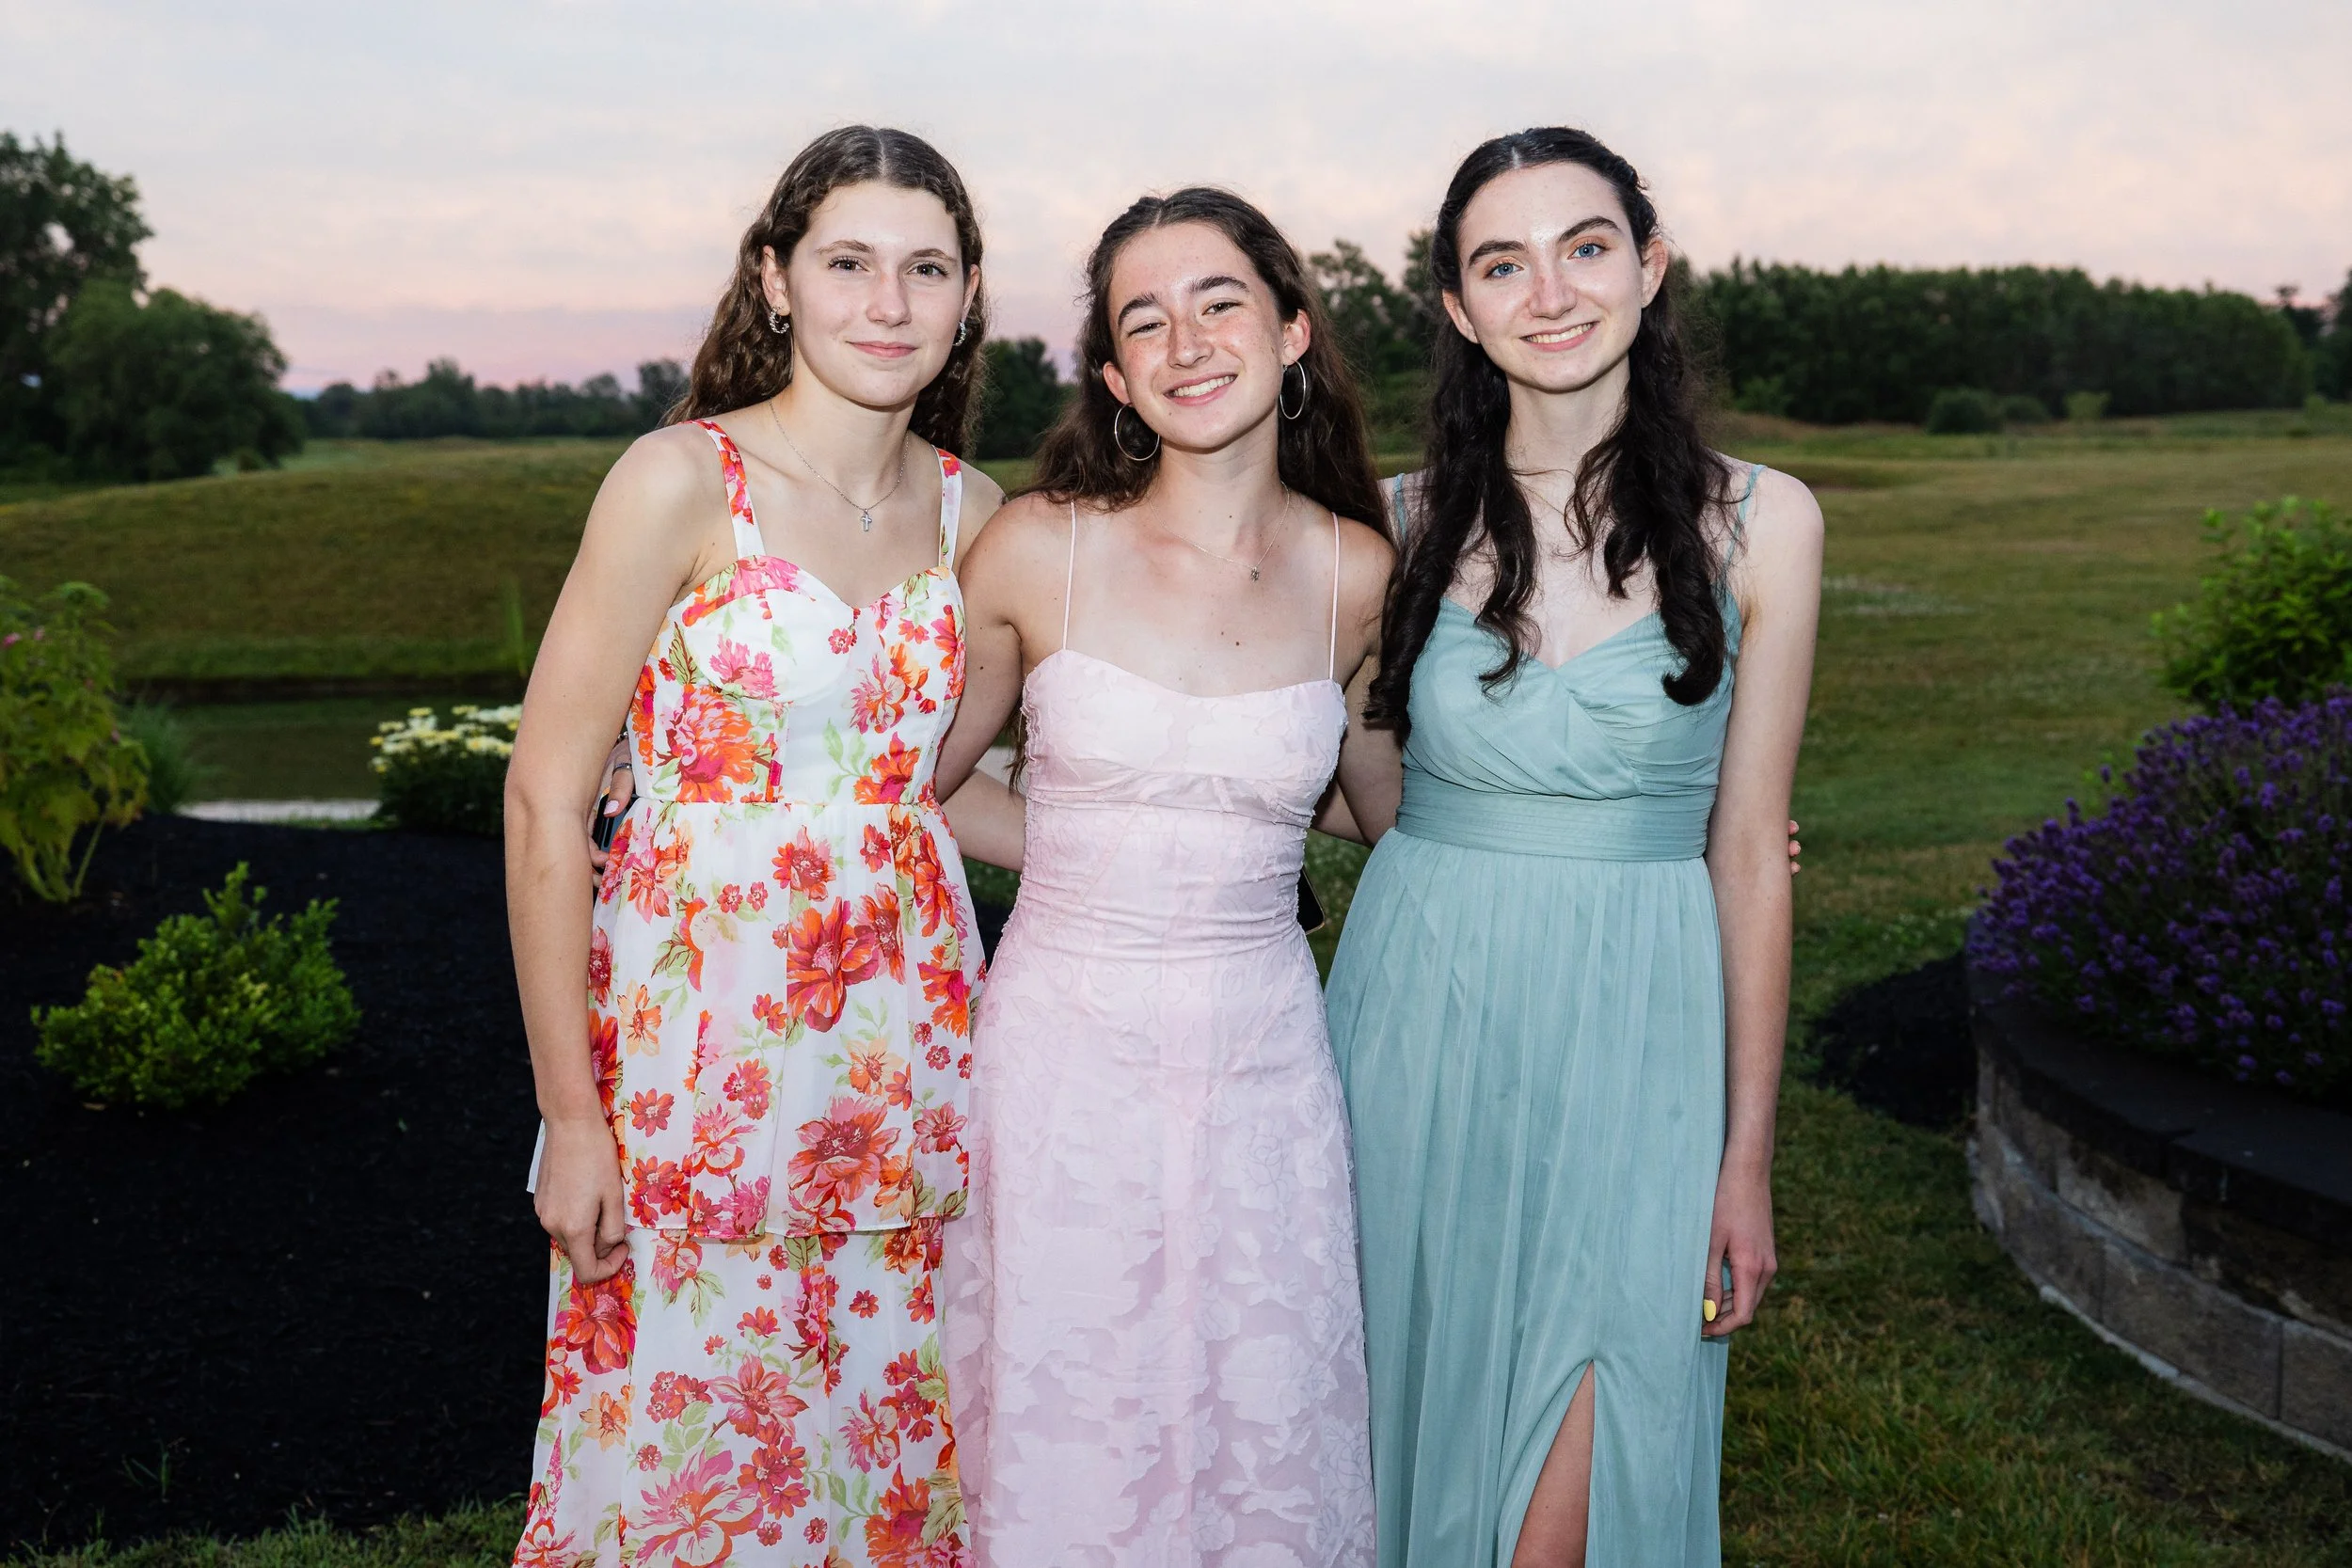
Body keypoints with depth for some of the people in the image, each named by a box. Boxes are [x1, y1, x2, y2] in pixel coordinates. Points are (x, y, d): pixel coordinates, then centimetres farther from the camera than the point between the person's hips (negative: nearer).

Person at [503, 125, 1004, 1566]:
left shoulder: (973, 513, 5)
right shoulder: (683, 484, -10)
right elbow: (546, 803, -10)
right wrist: (570, 1113, -11)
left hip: (906, 1047, 5)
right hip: (703, 1044, -4)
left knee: (898, 1451, 14)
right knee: (686, 1452, 7)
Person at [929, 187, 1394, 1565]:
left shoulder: (1357, 574, -1)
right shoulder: (1038, 550, -6)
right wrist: (1097, 860, 4)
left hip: (1262, 1061, 1)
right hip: (1065, 1052, -1)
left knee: (1261, 1447, 12)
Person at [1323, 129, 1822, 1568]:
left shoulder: (1757, 521, -3)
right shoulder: (1419, 520, 2)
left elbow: (1750, 849, -2)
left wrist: (1747, 1162, -1)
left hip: (1635, 1032, -2)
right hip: (1424, 1014, 2)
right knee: (1413, 1437, 12)